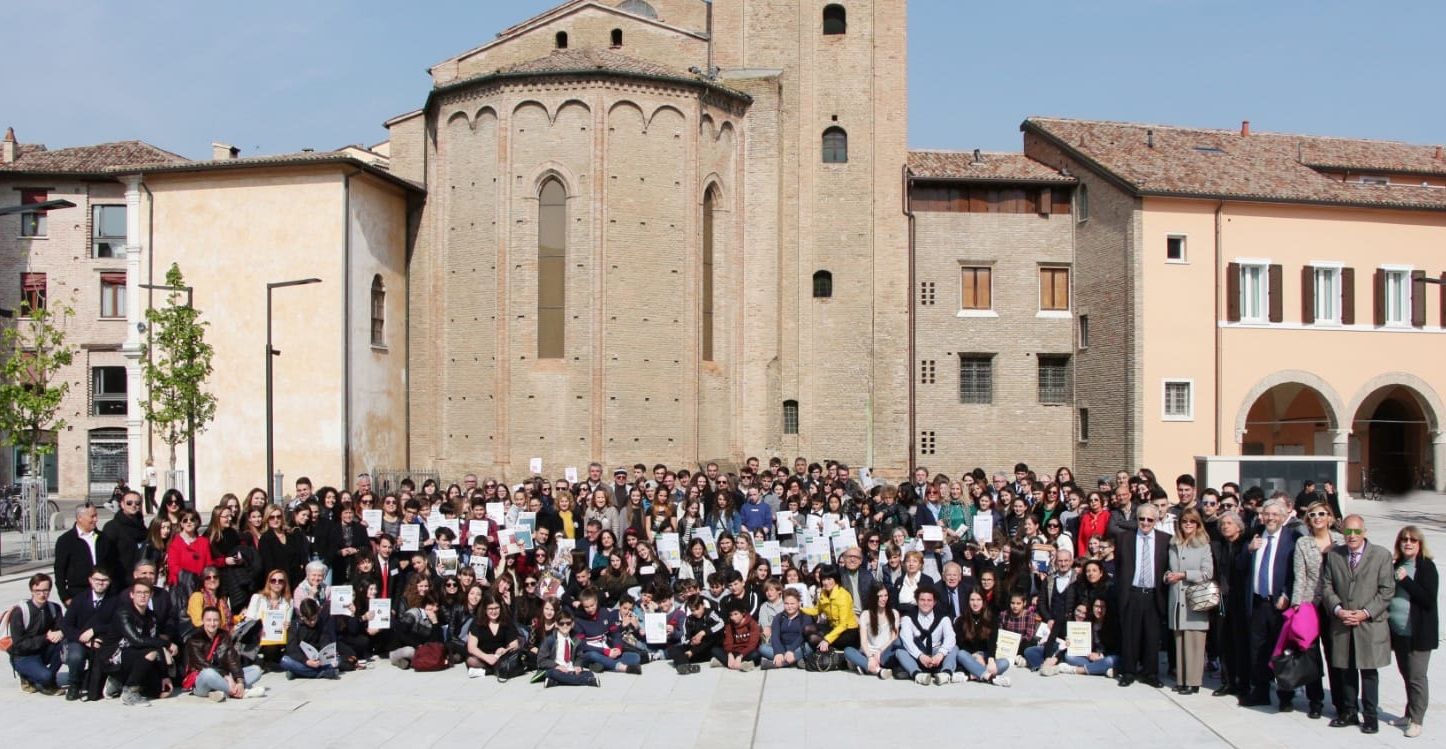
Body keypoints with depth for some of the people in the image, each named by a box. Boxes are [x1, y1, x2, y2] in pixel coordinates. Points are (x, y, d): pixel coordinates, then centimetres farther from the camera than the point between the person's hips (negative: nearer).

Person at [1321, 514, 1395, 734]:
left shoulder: (1381, 555, -3)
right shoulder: (1333, 555, 6)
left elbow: (1387, 590, -5)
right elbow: (1327, 586, 6)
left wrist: (1366, 613, -13)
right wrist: (1338, 610, -10)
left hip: (1370, 624, -3)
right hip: (1341, 625, 3)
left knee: (1368, 671, 3)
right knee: (1346, 669, 10)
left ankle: (1370, 715, 14)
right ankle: (1349, 712, 21)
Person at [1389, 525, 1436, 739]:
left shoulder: (1427, 567, -9)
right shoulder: (1397, 565, 10)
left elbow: (1429, 600, -17)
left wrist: (1406, 581, -21)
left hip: (1418, 633, -6)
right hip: (1399, 632, 6)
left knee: (1416, 677, -3)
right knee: (1406, 675, 15)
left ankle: (1416, 720, 4)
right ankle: (1410, 714, 26)